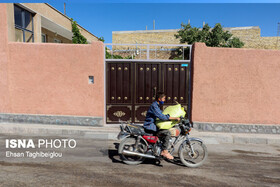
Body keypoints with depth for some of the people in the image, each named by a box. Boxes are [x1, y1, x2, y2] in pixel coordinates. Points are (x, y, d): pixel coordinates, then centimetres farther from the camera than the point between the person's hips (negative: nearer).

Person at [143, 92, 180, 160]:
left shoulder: (157, 106, 16)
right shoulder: (154, 106, -17)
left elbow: (162, 115, 24)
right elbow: (162, 117, -26)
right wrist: (175, 118, -24)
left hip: (153, 125, 10)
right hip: (150, 127, -10)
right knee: (167, 132, -21)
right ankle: (164, 151, -14)